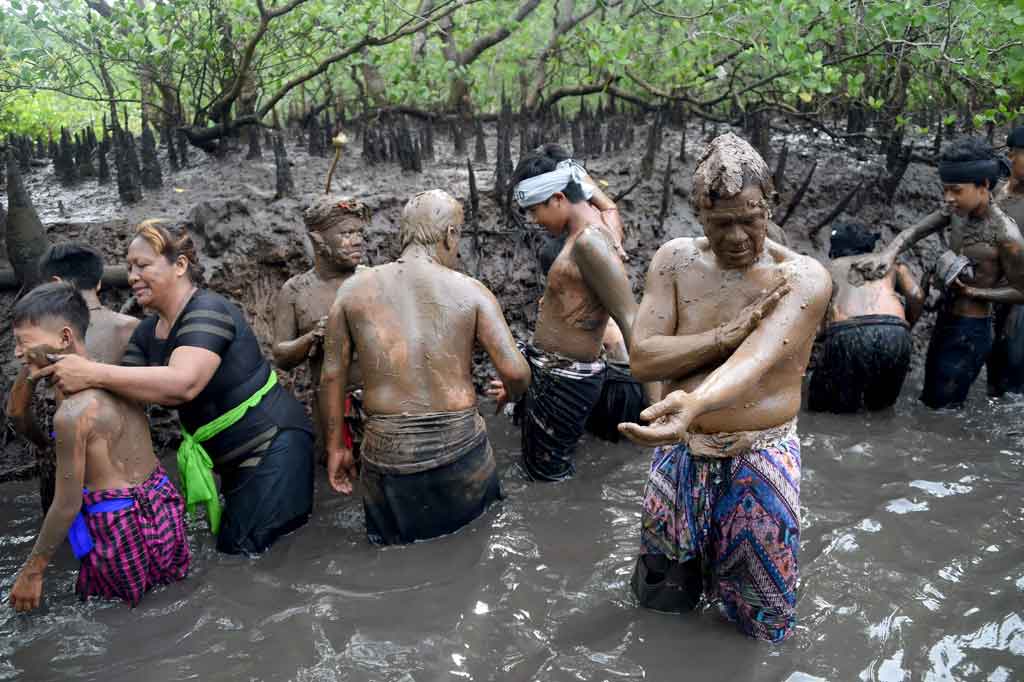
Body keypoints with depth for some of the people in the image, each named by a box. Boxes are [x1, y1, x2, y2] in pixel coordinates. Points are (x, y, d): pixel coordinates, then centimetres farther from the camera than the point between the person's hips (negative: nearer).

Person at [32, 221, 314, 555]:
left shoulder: (207, 311, -21)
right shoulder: (146, 333, 6)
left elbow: (183, 383, -36)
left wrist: (91, 374, -35)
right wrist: (61, 372, -12)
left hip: (274, 448, -9)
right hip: (233, 459, 9)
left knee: (243, 555, -3)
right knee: (231, 546, 21)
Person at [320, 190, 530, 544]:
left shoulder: (354, 289, 1)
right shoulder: (472, 291, -4)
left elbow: (331, 376, 3)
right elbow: (515, 372, -10)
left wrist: (335, 447, 13)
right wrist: (510, 394, 13)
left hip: (387, 454, 1)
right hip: (462, 448, -1)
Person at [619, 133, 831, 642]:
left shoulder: (803, 278, -15)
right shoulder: (675, 260, -5)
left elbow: (757, 359, -33)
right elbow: (641, 358, -12)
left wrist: (693, 403, -54)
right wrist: (733, 331, -23)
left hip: (759, 461, -2)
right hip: (680, 456, 3)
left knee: (763, 626, 14)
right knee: (658, 601, 21)